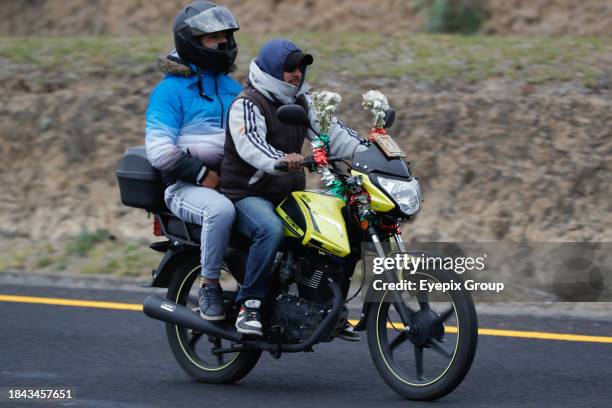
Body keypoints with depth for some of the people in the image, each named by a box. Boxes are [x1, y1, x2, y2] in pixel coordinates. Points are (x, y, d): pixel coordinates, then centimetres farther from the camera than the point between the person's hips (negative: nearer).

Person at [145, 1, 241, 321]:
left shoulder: (232, 88, 19)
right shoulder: (170, 89, -4)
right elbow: (159, 150, -13)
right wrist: (203, 175, -17)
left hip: (233, 182, 7)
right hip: (185, 186, -7)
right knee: (220, 210, -39)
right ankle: (209, 286, -22)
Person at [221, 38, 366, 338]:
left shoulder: (301, 101, 14)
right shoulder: (247, 105, -12)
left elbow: (330, 130, 6)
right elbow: (250, 144, -30)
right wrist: (280, 160, -50)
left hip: (288, 194, 8)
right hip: (247, 194, -8)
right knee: (271, 230, -37)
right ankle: (249, 306, -28)